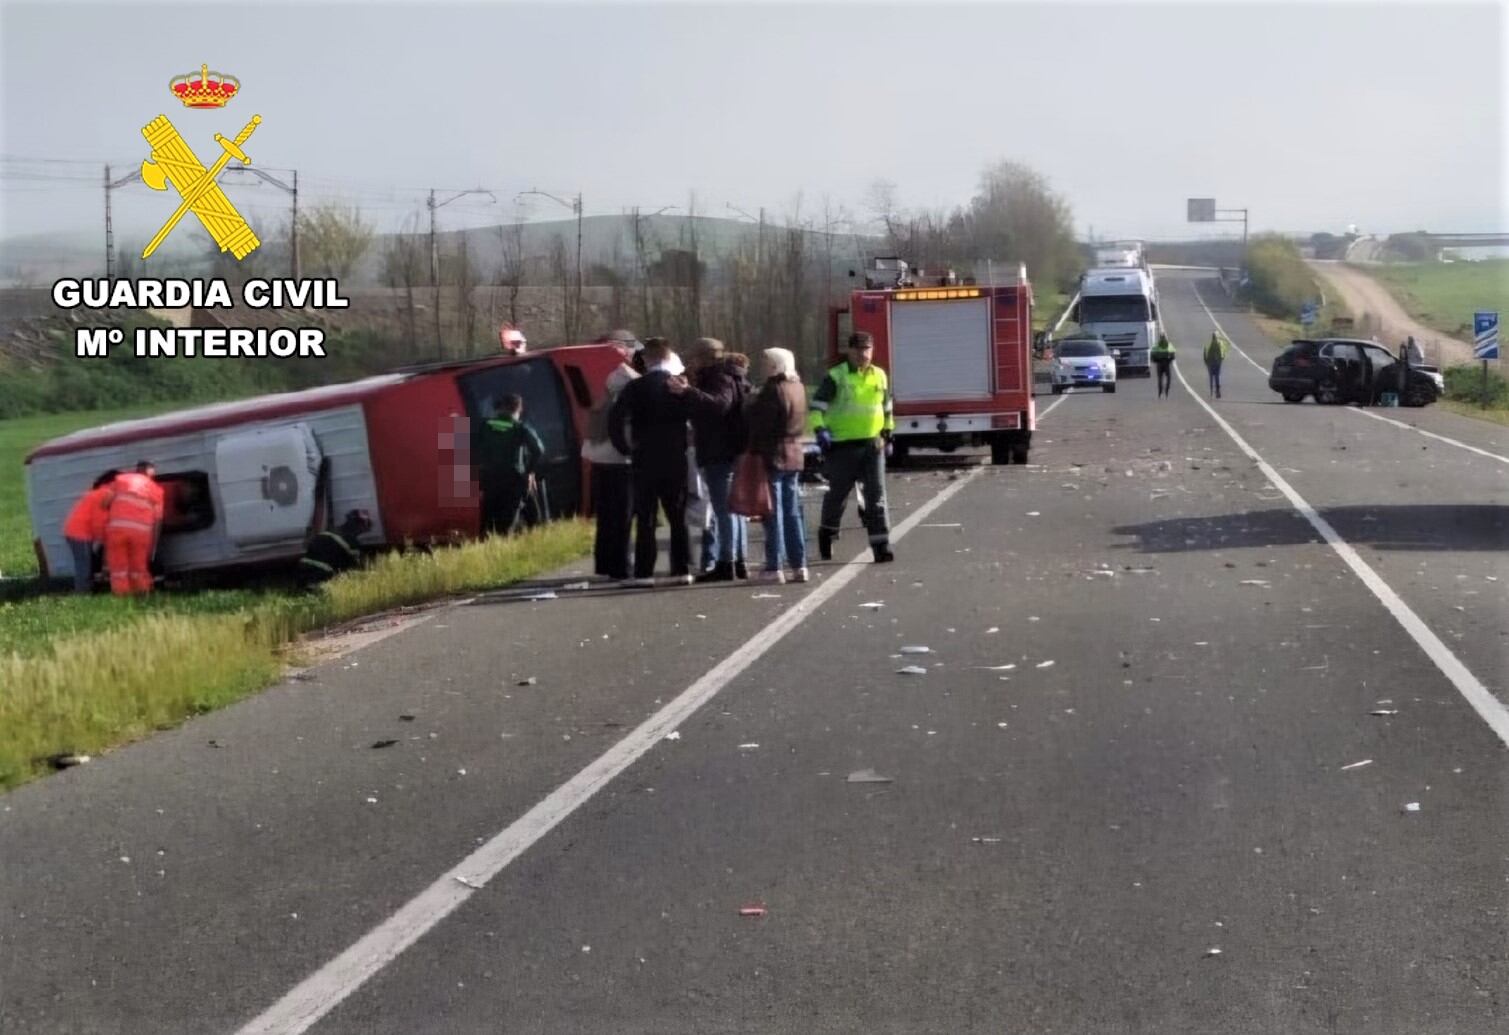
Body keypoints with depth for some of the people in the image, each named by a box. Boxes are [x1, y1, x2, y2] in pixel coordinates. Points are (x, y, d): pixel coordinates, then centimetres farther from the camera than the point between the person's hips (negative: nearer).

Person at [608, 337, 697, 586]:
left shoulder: (635, 388, -6)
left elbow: (615, 420, -14)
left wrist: (625, 447, -3)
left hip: (645, 460, -2)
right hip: (675, 459, 2)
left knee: (645, 518, 1)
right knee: (678, 516, 8)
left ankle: (644, 573, -2)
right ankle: (682, 569, 6)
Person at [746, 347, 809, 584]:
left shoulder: (774, 389, -16)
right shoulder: (797, 387, 10)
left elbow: (761, 424, -18)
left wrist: (753, 451, -13)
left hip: (773, 455, -8)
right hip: (794, 454, 8)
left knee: (773, 513, -4)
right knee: (792, 512, 11)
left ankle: (774, 567, -3)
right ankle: (799, 565, 12)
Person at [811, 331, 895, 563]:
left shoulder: (880, 376, 10)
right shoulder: (836, 377, -5)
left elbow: (887, 408, 23)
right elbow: (817, 406, -7)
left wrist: (887, 435, 22)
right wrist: (820, 430, -20)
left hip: (873, 445, 3)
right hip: (843, 446, -3)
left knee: (876, 494, -4)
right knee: (838, 493, 9)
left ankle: (881, 544, -6)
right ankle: (827, 533, 32)